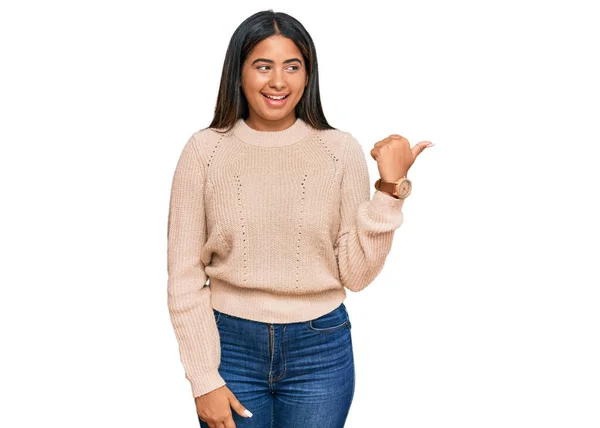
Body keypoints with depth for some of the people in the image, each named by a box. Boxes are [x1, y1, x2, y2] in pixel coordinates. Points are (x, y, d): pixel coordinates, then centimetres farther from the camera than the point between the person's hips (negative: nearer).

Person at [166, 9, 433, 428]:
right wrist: (205, 379, -6)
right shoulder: (205, 150, -6)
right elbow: (185, 275, -3)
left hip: (320, 350, 1)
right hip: (231, 345, 0)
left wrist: (391, 188, -15)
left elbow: (356, 273, -5)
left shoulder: (340, 150, -5)